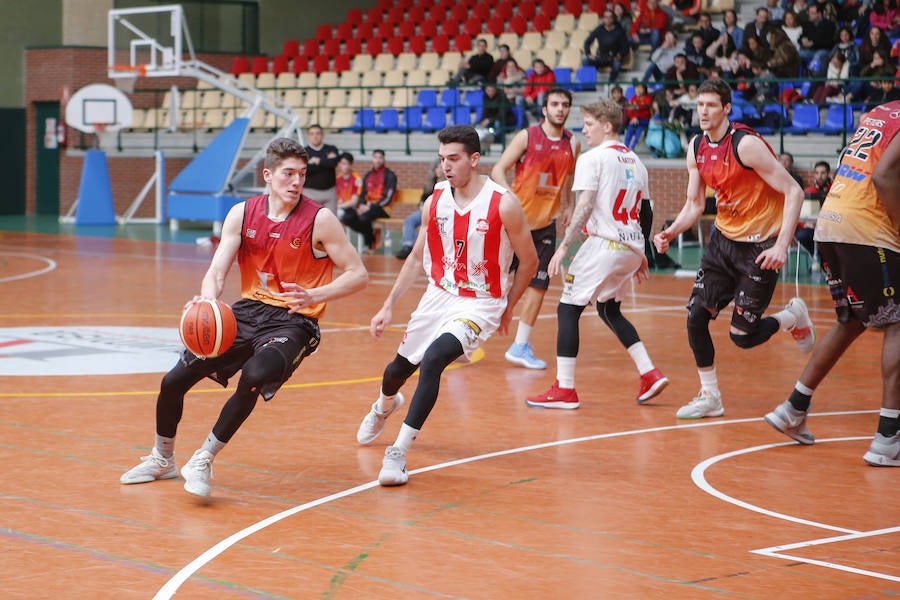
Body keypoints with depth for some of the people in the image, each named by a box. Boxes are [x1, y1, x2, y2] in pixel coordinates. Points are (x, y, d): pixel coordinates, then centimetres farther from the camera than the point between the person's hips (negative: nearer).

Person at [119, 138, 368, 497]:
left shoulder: (320, 220, -10)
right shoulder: (242, 214, 0)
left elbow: (359, 275, -9)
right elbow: (217, 271, -5)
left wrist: (314, 297, -25)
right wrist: (206, 300, -28)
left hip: (293, 321, -4)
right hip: (248, 310, 4)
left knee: (253, 377, -34)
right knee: (173, 380, 0)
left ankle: (203, 461, -15)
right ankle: (162, 459, 29)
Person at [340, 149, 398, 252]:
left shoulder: (389, 175, -3)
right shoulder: (368, 176, 18)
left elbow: (388, 198, -11)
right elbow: (362, 194, 16)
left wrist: (370, 207, -18)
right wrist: (361, 205, -7)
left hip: (382, 209, -6)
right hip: (367, 207, 6)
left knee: (363, 217, -36)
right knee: (347, 217, -20)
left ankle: (372, 242, -7)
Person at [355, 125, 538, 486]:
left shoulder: (503, 205, -17)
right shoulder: (435, 202, -3)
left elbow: (529, 262, -4)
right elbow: (417, 258, 11)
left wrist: (507, 309, 4)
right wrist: (389, 306, 7)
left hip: (479, 304, -5)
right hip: (438, 296, 5)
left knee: (432, 360, -29)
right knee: (398, 369, 17)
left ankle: (399, 452, -23)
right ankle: (384, 407, 56)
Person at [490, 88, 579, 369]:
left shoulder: (572, 143, 4)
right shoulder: (527, 137, -10)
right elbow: (498, 171, -9)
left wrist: (566, 205, 12)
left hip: (545, 224, 4)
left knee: (538, 285, 1)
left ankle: (520, 346, 10)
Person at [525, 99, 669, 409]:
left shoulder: (592, 159, -7)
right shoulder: (635, 161, 17)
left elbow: (585, 207, -16)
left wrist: (564, 247, -17)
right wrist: (639, 257, 25)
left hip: (604, 244, -8)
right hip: (632, 248, 8)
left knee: (568, 309, -1)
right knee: (609, 309, 24)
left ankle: (564, 389, -4)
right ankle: (650, 374, 15)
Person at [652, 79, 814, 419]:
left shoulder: (746, 144, -21)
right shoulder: (697, 148, 1)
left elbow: (794, 192, -20)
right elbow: (695, 204, 11)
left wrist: (782, 245, -28)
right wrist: (671, 232, -9)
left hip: (760, 247, -7)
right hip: (724, 238, 7)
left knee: (742, 336, -6)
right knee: (695, 316, -3)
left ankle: (792, 317, 26)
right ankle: (710, 397, 12)